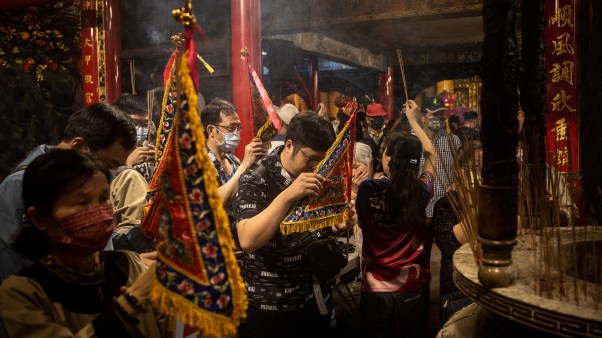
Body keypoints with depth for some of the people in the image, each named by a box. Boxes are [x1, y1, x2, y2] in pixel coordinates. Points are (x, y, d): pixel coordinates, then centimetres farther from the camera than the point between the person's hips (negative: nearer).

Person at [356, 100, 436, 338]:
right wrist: (413, 119, 17)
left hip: (375, 290, -1)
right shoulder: (421, 191, -13)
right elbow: (431, 154, 7)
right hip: (413, 289, 1)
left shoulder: (368, 189, -18)